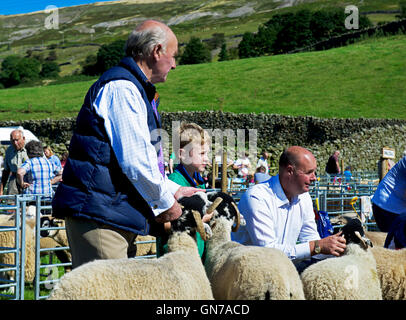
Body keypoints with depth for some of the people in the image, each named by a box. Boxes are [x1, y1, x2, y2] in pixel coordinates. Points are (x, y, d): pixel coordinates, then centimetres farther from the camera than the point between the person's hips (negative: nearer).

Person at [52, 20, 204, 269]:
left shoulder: (134, 90, 23)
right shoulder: (122, 89, -11)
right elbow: (135, 161, -17)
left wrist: (174, 190, 25)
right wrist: (166, 203, -5)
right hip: (98, 214, -11)